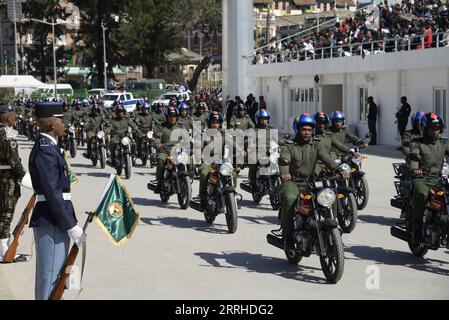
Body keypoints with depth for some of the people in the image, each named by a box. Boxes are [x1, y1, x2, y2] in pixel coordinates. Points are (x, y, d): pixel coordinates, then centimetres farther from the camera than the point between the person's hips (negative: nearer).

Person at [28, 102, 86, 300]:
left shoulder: (49, 147, 15)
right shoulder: (44, 152, -17)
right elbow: (52, 194, -21)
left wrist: (70, 223, 19)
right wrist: (71, 226, -19)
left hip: (56, 222, 10)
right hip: (51, 223, -10)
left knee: (54, 276, 16)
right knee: (49, 277, -6)